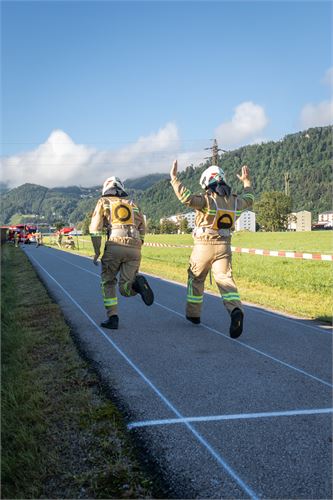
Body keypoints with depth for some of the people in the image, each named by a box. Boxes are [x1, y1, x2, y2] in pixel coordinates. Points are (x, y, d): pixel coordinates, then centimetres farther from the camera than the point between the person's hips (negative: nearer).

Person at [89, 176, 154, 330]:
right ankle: (137, 283, -24)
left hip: (115, 246, -3)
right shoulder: (133, 205, 27)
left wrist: (96, 252, 12)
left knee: (108, 283, 18)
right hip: (135, 249, 3)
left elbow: (95, 228, 6)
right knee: (125, 289, 9)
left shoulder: (103, 202, 17)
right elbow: (142, 231, 23)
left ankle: (112, 318, 7)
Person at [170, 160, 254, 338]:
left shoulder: (207, 200, -14)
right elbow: (248, 200, 28)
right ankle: (235, 309, -27)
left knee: (196, 279, 15)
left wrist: (174, 178, -22)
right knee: (225, 280, -1)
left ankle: (193, 314, 26)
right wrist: (246, 182, 43)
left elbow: (186, 197, -30)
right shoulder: (234, 201, 6)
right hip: (224, 247, 4)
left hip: (204, 246, -4)